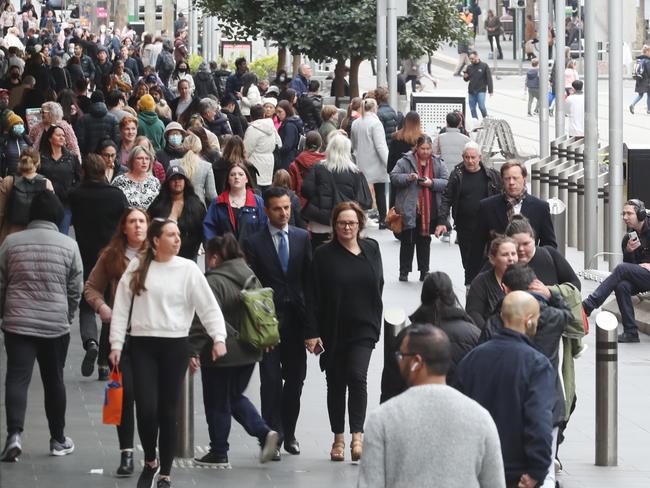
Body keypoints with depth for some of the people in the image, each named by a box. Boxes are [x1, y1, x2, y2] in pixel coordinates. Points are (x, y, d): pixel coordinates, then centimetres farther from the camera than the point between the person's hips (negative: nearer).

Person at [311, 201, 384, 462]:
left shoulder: (371, 248, 6)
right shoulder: (324, 255, -4)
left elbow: (378, 285, 12)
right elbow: (316, 297, -5)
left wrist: (376, 321, 5)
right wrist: (315, 332, -10)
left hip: (363, 328, 0)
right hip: (334, 330, 0)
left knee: (357, 376, -16)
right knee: (336, 384, 8)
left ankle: (357, 436, -17)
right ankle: (338, 438, 18)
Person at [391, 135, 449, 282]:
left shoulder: (437, 163, 5)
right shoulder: (406, 161, -3)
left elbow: (447, 182, 0)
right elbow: (393, 177, -4)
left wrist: (432, 183, -16)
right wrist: (408, 177, -21)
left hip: (429, 210, 3)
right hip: (409, 209, -3)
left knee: (425, 241, 12)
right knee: (407, 241, 2)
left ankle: (424, 271, 19)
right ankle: (404, 271, 9)